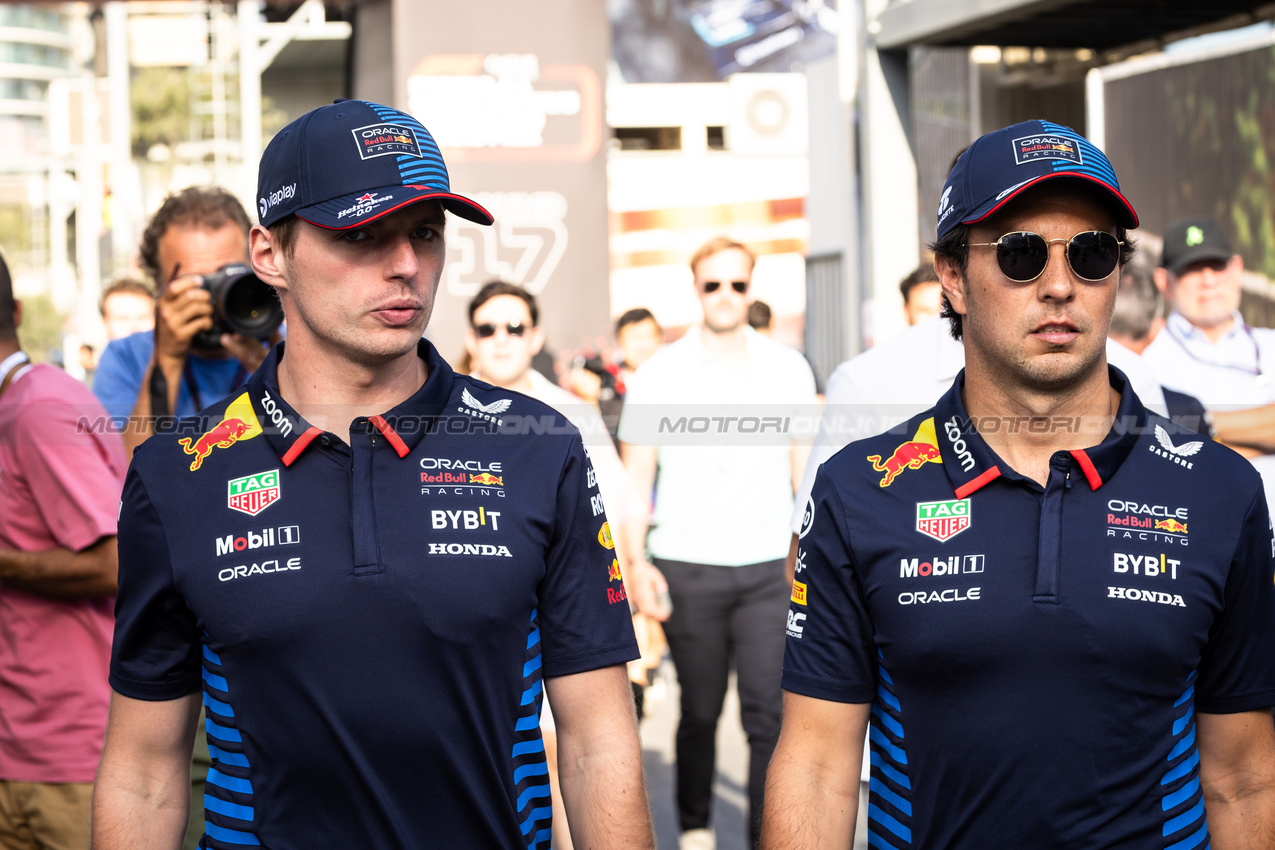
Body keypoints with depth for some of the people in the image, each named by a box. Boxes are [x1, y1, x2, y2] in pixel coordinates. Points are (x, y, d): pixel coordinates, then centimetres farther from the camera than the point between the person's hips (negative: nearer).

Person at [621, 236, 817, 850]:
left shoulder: (788, 368, 7)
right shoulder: (660, 373, 2)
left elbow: (805, 467, 12)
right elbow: (635, 475, 4)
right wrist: (636, 562, -6)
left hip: (768, 569, 1)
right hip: (687, 568, -1)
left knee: (770, 713, -6)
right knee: (699, 712, 8)